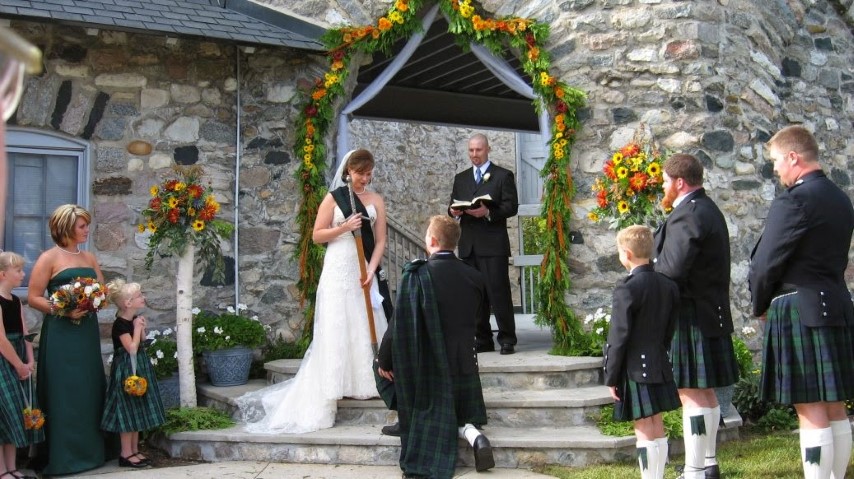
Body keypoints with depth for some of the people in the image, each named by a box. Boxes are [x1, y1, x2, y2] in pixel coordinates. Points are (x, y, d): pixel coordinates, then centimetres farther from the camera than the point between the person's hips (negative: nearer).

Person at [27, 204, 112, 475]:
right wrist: (63, 311, -19)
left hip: (87, 331, 6)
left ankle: (88, 451, 18)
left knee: (89, 390, 9)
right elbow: (33, 298, -8)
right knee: (64, 393, -4)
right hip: (61, 333, -6)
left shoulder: (89, 258, 13)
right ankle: (62, 457, 3)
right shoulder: (49, 258, -5)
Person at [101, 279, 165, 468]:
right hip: (126, 370, -9)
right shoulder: (120, 325, -19)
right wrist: (137, 328, -16)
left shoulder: (134, 320, 7)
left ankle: (135, 450, 21)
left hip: (139, 367, 9)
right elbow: (132, 348, -24)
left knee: (137, 410, 13)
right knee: (127, 412, -3)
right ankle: (126, 454, 5)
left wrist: (141, 328, -3)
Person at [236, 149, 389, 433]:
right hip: (338, 271, -3)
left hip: (364, 271, 3)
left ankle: (366, 381, 12)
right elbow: (317, 236, 1)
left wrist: (371, 271, -9)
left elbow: (380, 240, 3)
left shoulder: (376, 200, 8)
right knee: (336, 328, -3)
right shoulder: (333, 198, 2)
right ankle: (331, 388, 0)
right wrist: (344, 227, -13)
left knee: (366, 325, 3)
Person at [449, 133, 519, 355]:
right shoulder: (460, 178, 19)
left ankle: (507, 339, 0)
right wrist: (453, 211, -5)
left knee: (498, 291, -7)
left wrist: (488, 213, -19)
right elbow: (453, 206, 18)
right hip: (468, 245, 5)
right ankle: (483, 340, 13)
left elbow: (512, 207, -4)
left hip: (493, 244, -5)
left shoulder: (503, 175, 4)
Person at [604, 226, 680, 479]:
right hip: (659, 367, 7)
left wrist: (611, 376, -9)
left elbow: (618, 337, -15)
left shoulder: (627, 289, -17)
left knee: (644, 432, -3)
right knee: (657, 429, 14)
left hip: (635, 370, -7)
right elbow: (670, 330, 11)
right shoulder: (668, 285, 5)